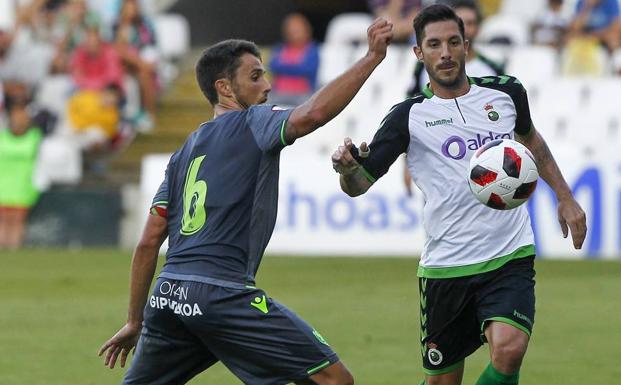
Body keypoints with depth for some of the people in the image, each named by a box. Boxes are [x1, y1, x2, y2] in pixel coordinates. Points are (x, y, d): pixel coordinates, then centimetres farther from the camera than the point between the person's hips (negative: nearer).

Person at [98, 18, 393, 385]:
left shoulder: (184, 154, 22)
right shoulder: (251, 123, 2)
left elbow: (148, 244, 20)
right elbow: (311, 115, -20)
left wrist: (135, 322, 26)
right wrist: (372, 57, -15)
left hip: (167, 296, 8)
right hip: (222, 293, -8)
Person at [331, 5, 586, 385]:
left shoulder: (506, 92, 4)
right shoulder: (410, 116, -3)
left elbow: (531, 139, 26)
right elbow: (359, 184, -8)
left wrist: (565, 197, 24)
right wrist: (347, 168, -31)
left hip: (510, 258, 1)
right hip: (446, 266, -1)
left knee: (508, 351, -25)